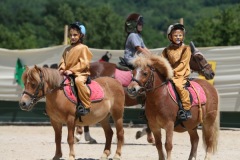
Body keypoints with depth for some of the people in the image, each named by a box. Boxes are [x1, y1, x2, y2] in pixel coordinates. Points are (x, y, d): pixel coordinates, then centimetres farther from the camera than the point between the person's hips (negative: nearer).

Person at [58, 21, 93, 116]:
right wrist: (62, 69, -6)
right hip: (67, 74, 8)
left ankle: (85, 106, -36)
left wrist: (72, 70, -18)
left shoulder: (83, 48, -3)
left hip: (80, 73, -8)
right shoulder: (67, 50, 17)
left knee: (78, 81, -38)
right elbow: (63, 61, 17)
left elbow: (84, 63, -11)